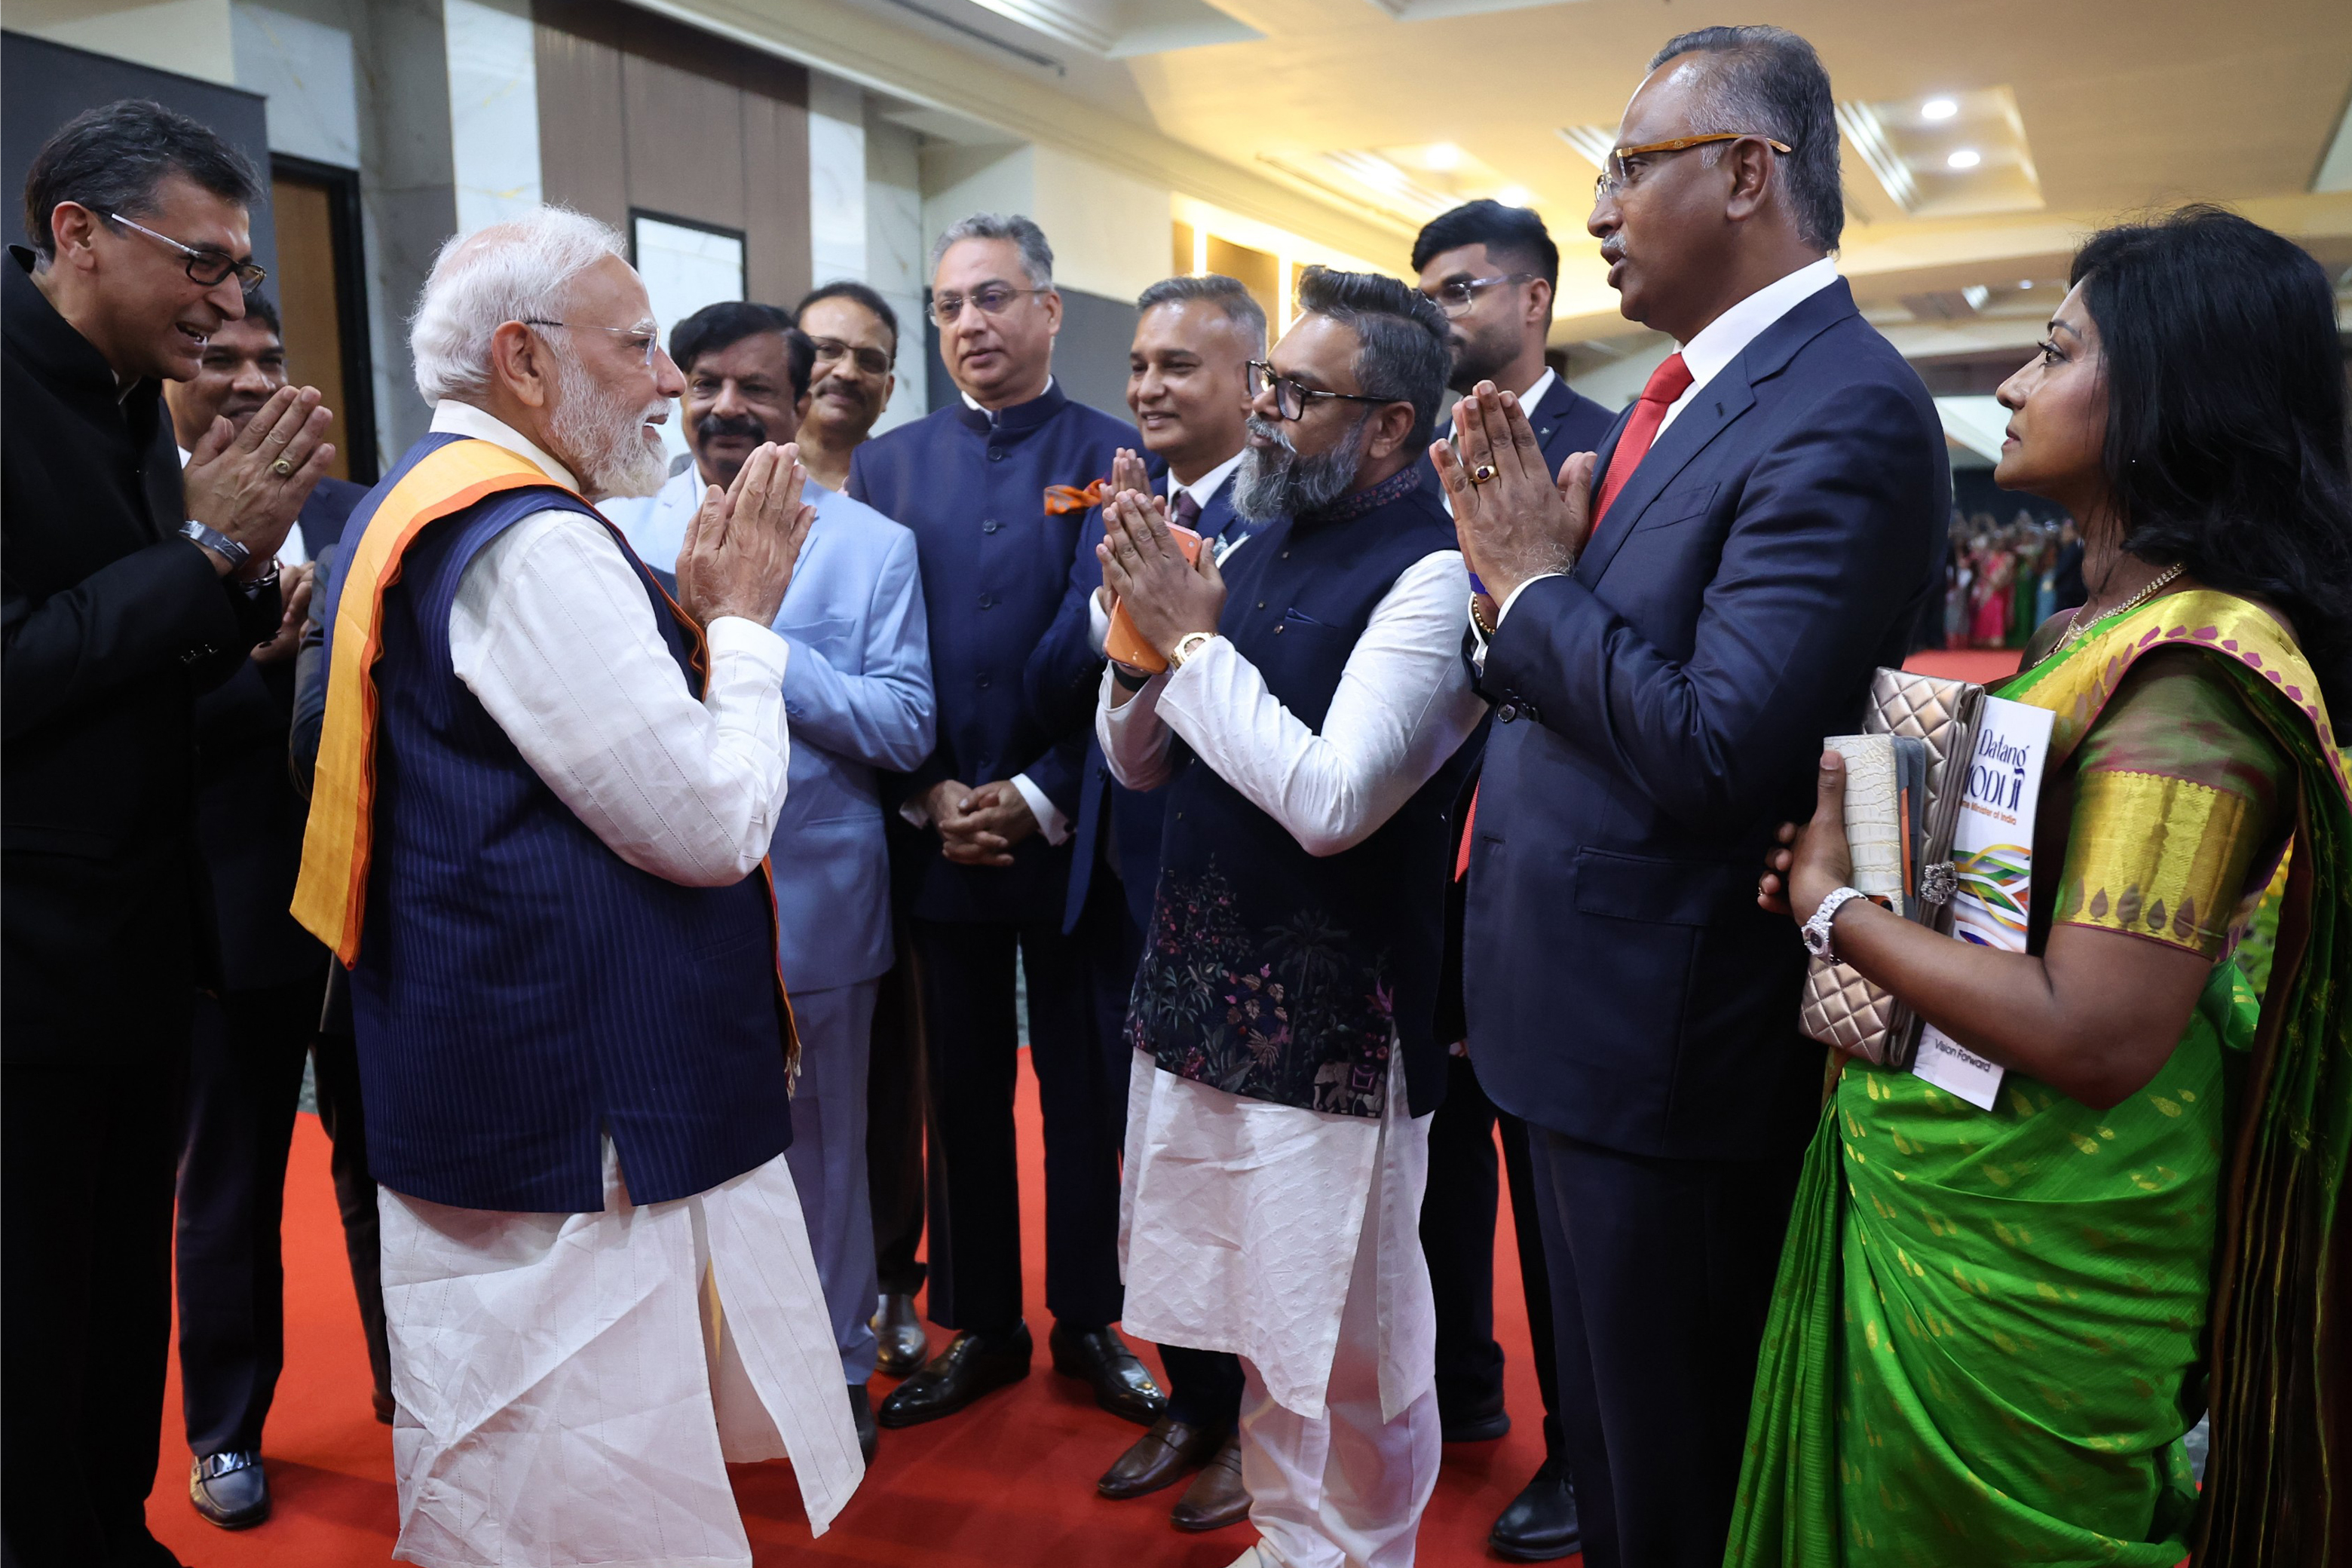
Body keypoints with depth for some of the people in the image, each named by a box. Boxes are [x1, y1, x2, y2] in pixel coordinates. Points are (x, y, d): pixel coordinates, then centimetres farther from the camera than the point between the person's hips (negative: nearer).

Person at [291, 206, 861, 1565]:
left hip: (494, 1092, 11)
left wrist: (693, 621, 7)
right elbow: (712, 821, -20)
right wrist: (743, 622, -7)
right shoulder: (532, 538, -20)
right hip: (578, 1133, -11)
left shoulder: (423, 508, 14)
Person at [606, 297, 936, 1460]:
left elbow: (905, 727, -9)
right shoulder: (620, 533, 7)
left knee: (818, 1144, 12)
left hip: (810, 901, -1)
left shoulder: (873, 546, 0)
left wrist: (759, 645, -18)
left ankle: (837, 1368, 32)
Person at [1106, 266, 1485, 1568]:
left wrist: (1194, 637, -17)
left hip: (1330, 1022, -7)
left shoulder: (1432, 575, -15)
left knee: (1346, 1353, 9)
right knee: (1260, 1323, 21)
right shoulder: (1260, 541, 9)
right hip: (1197, 989, 7)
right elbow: (1137, 762, 11)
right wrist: (1146, 636, -7)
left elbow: (1331, 801, -24)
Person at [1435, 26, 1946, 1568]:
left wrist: (1533, 583, -16)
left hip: (1669, 1036, -9)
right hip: (1595, 1013, 9)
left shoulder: (1846, 413, -19)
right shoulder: (1697, 388, 10)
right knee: (1607, 1430, 27)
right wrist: (1529, 556, -7)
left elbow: (1715, 745, -28)